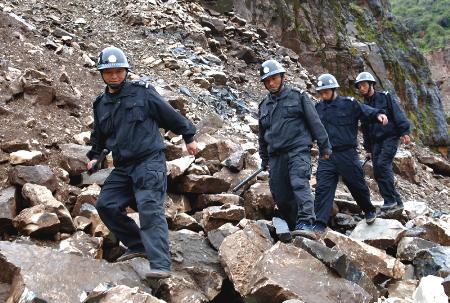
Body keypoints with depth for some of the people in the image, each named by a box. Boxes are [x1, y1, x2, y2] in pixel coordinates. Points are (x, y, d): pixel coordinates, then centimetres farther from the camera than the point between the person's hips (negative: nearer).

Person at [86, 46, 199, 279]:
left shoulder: (142, 92, -2)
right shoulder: (100, 104, 14)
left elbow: (170, 116, 4)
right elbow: (98, 136, 29)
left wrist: (189, 137, 9)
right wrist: (94, 156, 16)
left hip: (149, 162, -7)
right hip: (122, 167, 7)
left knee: (150, 209, -18)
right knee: (106, 204, 4)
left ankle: (160, 264, -23)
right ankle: (138, 245, 17)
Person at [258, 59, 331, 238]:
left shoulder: (297, 97, 6)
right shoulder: (264, 105, 19)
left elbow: (315, 122, 4)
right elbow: (262, 134, 27)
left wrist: (324, 146, 1)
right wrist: (264, 158, 27)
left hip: (298, 150, -5)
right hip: (276, 155, 5)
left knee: (299, 184, -26)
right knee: (280, 196, 1)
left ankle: (305, 223, -35)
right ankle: (294, 227, 14)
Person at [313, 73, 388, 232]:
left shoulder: (348, 104, -2)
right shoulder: (318, 109, 10)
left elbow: (366, 110, -14)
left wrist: (378, 114, -33)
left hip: (347, 154, -3)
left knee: (357, 185, 11)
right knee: (323, 188, -7)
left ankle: (369, 211, 38)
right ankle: (320, 224, -6)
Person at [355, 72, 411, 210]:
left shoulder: (385, 97, 1)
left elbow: (398, 114, -8)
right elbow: (365, 130, 21)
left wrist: (404, 132, -19)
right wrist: (368, 149, 19)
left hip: (390, 137, -6)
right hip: (376, 141, 6)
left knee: (382, 164, -22)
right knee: (378, 172, -1)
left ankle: (390, 199, -17)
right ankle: (397, 201, 8)